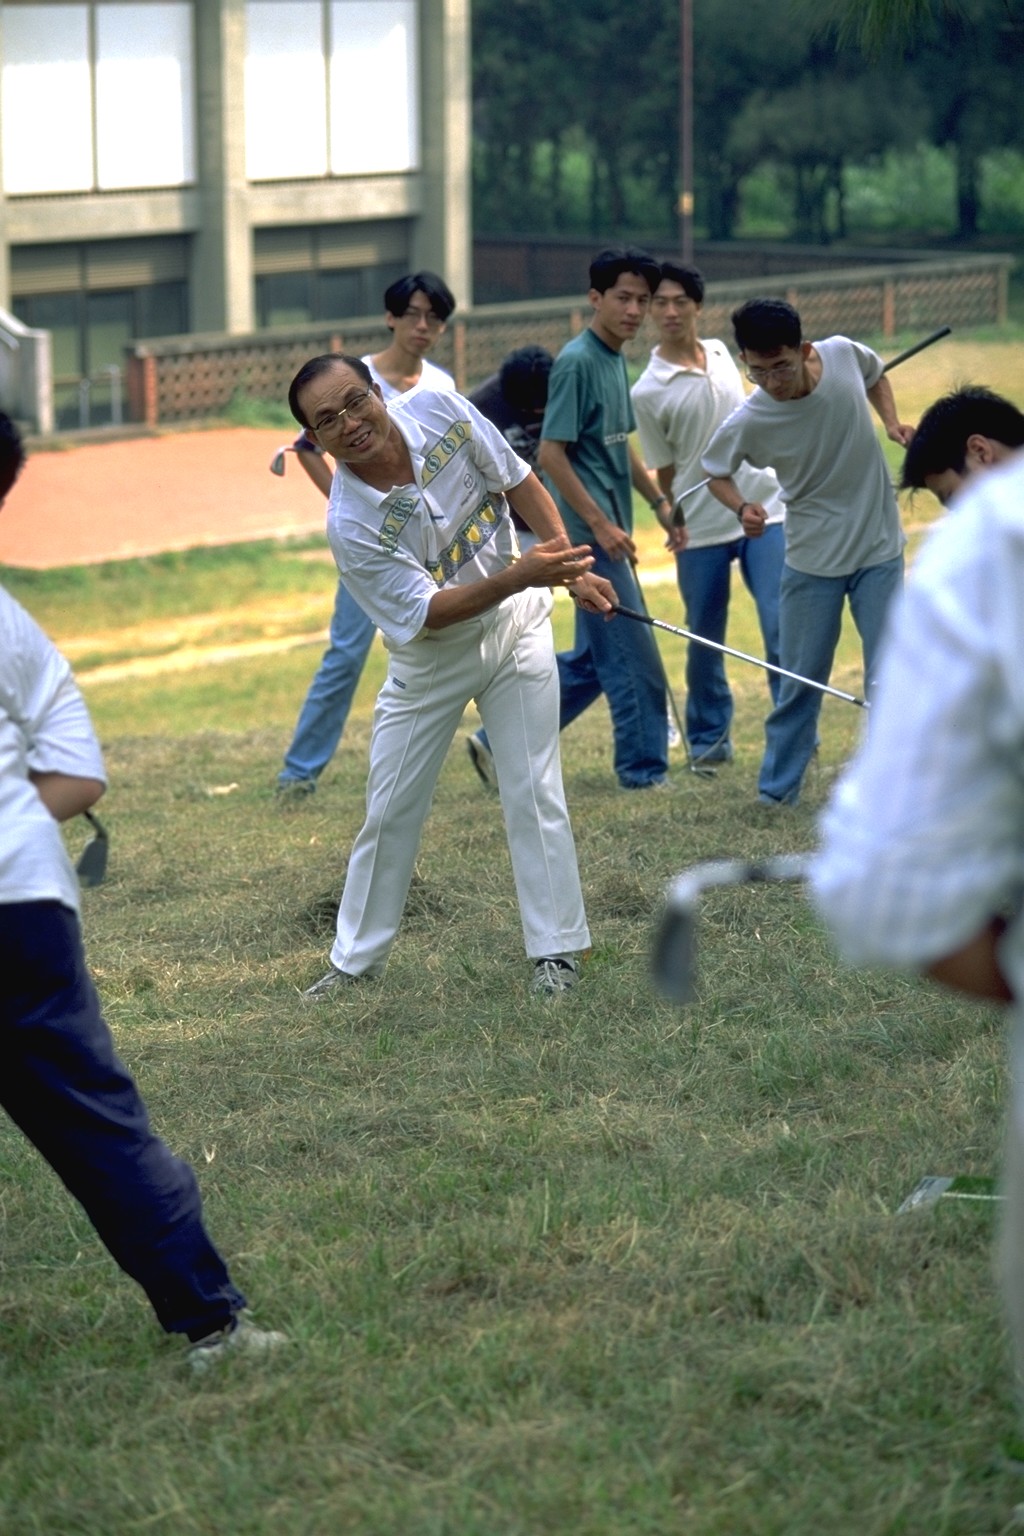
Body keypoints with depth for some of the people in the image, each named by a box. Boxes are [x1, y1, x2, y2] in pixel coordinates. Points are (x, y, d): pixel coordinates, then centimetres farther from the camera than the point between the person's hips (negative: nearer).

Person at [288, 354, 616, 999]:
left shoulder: (441, 411, -19)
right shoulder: (351, 524, -29)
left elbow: (519, 482, -4)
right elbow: (426, 614, -28)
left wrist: (573, 569, -7)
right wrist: (521, 575, -39)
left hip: (514, 630, 2)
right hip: (429, 660, -2)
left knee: (534, 795, -2)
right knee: (390, 812, 6)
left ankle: (557, 950, 6)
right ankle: (357, 959, 21)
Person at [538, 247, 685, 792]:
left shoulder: (616, 360, 13)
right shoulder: (577, 363, -15)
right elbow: (551, 452, -19)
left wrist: (659, 501, 19)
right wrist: (600, 525, -20)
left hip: (609, 533, 10)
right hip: (590, 535, -10)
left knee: (592, 660, 15)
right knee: (635, 659, -3)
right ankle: (644, 771, 8)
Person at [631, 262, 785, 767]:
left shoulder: (720, 354, 5)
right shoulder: (648, 393, -10)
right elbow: (665, 473, -2)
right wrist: (679, 524, 3)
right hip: (701, 532, -3)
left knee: (782, 626, -5)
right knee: (705, 641, 7)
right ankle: (709, 740, 23)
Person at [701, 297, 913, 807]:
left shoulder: (844, 354, -16)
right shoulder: (747, 423, -21)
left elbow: (875, 374, 10)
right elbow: (716, 471, -1)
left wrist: (892, 422, -5)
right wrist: (742, 507, -20)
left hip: (879, 552, 1)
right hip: (812, 558, -1)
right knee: (801, 680, 5)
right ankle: (777, 790, 19)